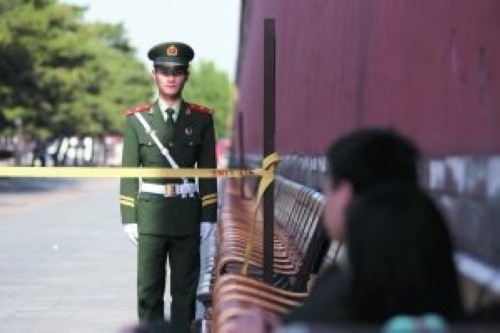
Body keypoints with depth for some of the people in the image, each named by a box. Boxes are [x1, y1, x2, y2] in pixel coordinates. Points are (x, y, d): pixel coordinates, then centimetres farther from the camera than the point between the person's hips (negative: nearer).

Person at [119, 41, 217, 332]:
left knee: (185, 288, 5)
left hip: (188, 214, 1)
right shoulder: (138, 120, 3)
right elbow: (128, 172, 2)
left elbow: (208, 172, 5)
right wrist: (129, 218, -3)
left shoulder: (201, 119, 5)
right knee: (149, 289, 1)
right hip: (151, 213, -1)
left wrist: (208, 216, 0)